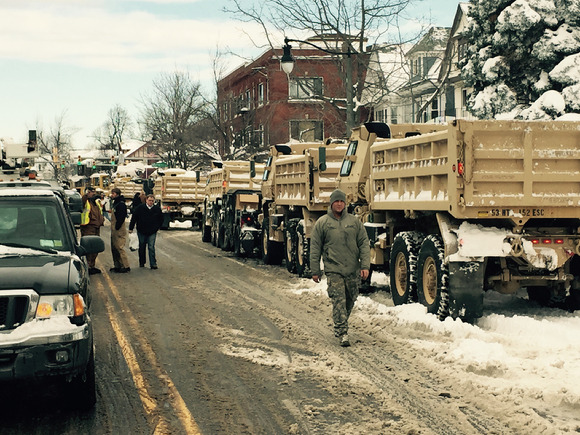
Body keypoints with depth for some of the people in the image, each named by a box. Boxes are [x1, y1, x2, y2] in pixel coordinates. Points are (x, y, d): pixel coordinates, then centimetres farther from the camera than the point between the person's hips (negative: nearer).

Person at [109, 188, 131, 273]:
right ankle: (117, 265, 20)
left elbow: (121, 218, -21)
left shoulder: (121, 204, -14)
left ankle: (126, 266, -7)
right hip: (114, 230, 10)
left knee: (120, 248, -10)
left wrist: (117, 227, -22)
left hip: (119, 230, -10)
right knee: (114, 248, 13)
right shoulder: (114, 204, 17)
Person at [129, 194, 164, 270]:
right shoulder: (140, 208, -6)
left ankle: (153, 264, -7)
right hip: (141, 232, 1)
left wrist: (157, 228, 6)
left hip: (152, 232, -1)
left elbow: (161, 220, 13)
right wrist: (131, 228, -2)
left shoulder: (157, 209, -1)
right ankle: (141, 263, 24)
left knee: (151, 248, -8)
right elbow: (133, 218, -1)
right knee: (142, 248, 11)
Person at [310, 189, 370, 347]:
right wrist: (315, 270, 3)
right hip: (333, 270, -3)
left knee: (350, 300, 12)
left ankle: (341, 323, 33)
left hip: (353, 270, 3)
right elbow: (315, 248, 5)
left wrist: (365, 266, -3)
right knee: (339, 301, -11)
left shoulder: (354, 222, 7)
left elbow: (364, 244, 7)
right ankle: (342, 333, -10)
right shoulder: (322, 223, 2)